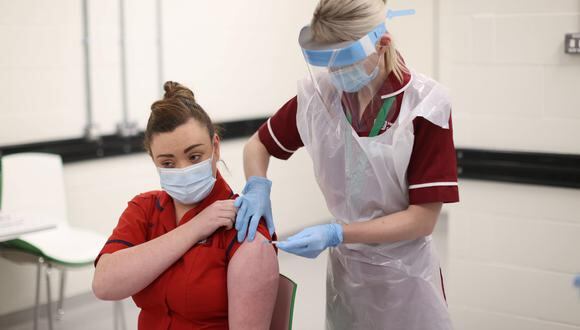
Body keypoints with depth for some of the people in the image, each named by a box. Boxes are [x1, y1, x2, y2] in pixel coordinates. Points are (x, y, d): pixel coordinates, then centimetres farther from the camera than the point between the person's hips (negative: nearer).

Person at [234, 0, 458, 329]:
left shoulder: (424, 105, -19)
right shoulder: (318, 92, -9)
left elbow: (422, 219, -19)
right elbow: (258, 144, 6)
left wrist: (335, 234, -27)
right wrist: (258, 187, -15)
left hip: (402, 274, -3)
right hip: (344, 267, 3)